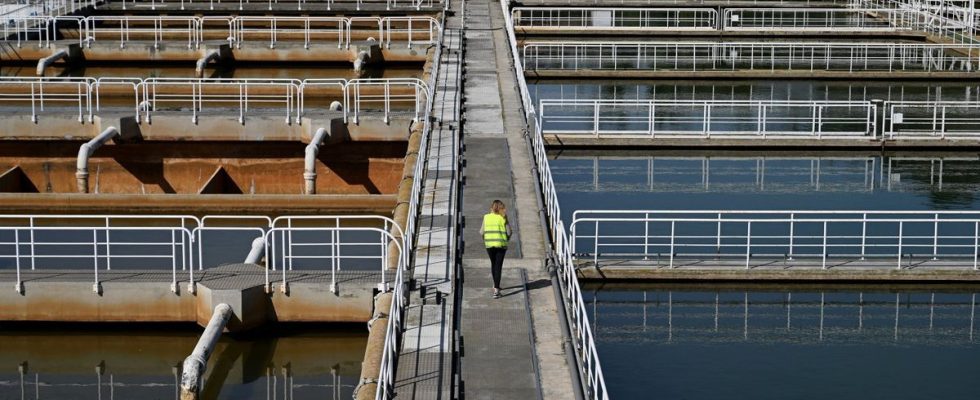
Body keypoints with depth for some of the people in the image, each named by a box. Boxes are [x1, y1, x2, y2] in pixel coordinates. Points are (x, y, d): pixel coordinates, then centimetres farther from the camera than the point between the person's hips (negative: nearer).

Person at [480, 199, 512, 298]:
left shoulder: (486, 217, 0)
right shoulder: (503, 218, -5)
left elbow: (481, 232, 1)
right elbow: (509, 232, -6)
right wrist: (507, 238, 14)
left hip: (489, 244, 2)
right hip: (501, 244, -2)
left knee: (493, 264, 22)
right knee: (498, 266, 0)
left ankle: (495, 285, 35)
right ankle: (496, 289, -9)